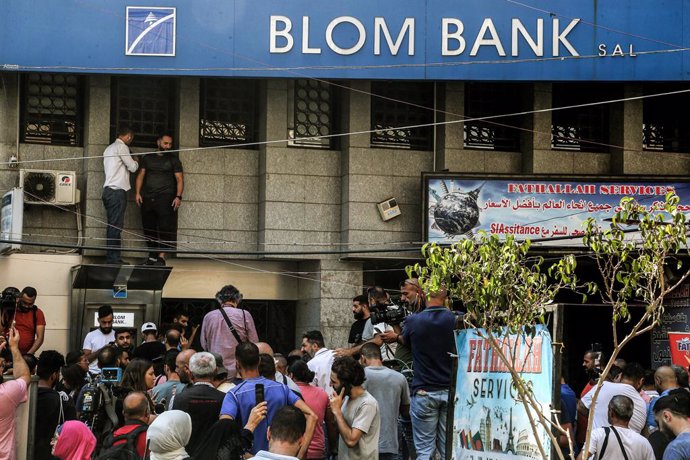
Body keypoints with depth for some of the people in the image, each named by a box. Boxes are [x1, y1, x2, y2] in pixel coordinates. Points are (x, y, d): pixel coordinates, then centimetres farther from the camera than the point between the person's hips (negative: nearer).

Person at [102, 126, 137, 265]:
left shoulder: (109, 148, 22)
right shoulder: (121, 147, -6)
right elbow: (132, 167, -5)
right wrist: (136, 162, 17)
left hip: (108, 190, 9)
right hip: (117, 191, -9)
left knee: (112, 225, 8)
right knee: (116, 226, -10)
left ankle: (110, 256, 7)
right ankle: (114, 257, -12)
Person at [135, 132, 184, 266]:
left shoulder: (173, 160, 11)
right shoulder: (147, 158, 18)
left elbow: (179, 179, 4)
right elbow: (141, 175, 14)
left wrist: (178, 196, -9)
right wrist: (138, 193, 0)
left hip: (165, 198, -3)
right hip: (147, 198, 3)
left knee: (165, 227, -14)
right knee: (149, 228, 1)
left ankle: (161, 256, -17)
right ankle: (152, 256, 8)